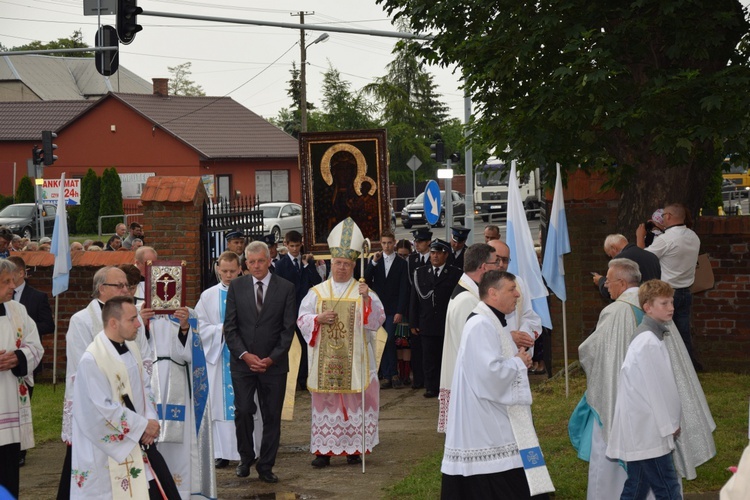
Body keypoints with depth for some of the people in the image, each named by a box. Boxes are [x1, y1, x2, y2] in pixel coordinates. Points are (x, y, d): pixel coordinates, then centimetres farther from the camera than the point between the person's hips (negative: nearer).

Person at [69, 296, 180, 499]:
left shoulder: (131, 347, 4)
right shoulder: (91, 360, -20)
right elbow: (104, 408, -22)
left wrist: (151, 420, -4)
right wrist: (143, 425, -16)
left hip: (139, 441, 7)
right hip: (110, 446, -7)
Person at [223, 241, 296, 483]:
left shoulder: (286, 288, 1)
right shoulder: (236, 287, 4)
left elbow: (288, 329, -1)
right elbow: (230, 327, 3)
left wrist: (271, 358, -10)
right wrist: (245, 355, -10)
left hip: (274, 363, 0)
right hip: (242, 361, 0)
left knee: (272, 416, 3)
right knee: (243, 411, -5)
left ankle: (266, 466, 13)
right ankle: (246, 458, 16)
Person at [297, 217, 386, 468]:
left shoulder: (364, 292, 5)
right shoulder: (317, 292, 10)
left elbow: (377, 320, -6)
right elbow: (302, 319, 8)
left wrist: (367, 300, -22)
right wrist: (318, 319, -12)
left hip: (353, 359, -1)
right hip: (324, 359, 1)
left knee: (354, 400, -1)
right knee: (325, 400, 1)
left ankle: (353, 448, 7)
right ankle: (324, 449, 4)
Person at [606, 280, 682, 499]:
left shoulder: (647, 337, 14)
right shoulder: (649, 342, -18)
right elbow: (655, 387, -16)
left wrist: (671, 421, 18)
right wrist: (670, 424, -6)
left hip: (639, 430, 10)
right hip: (648, 431, -10)